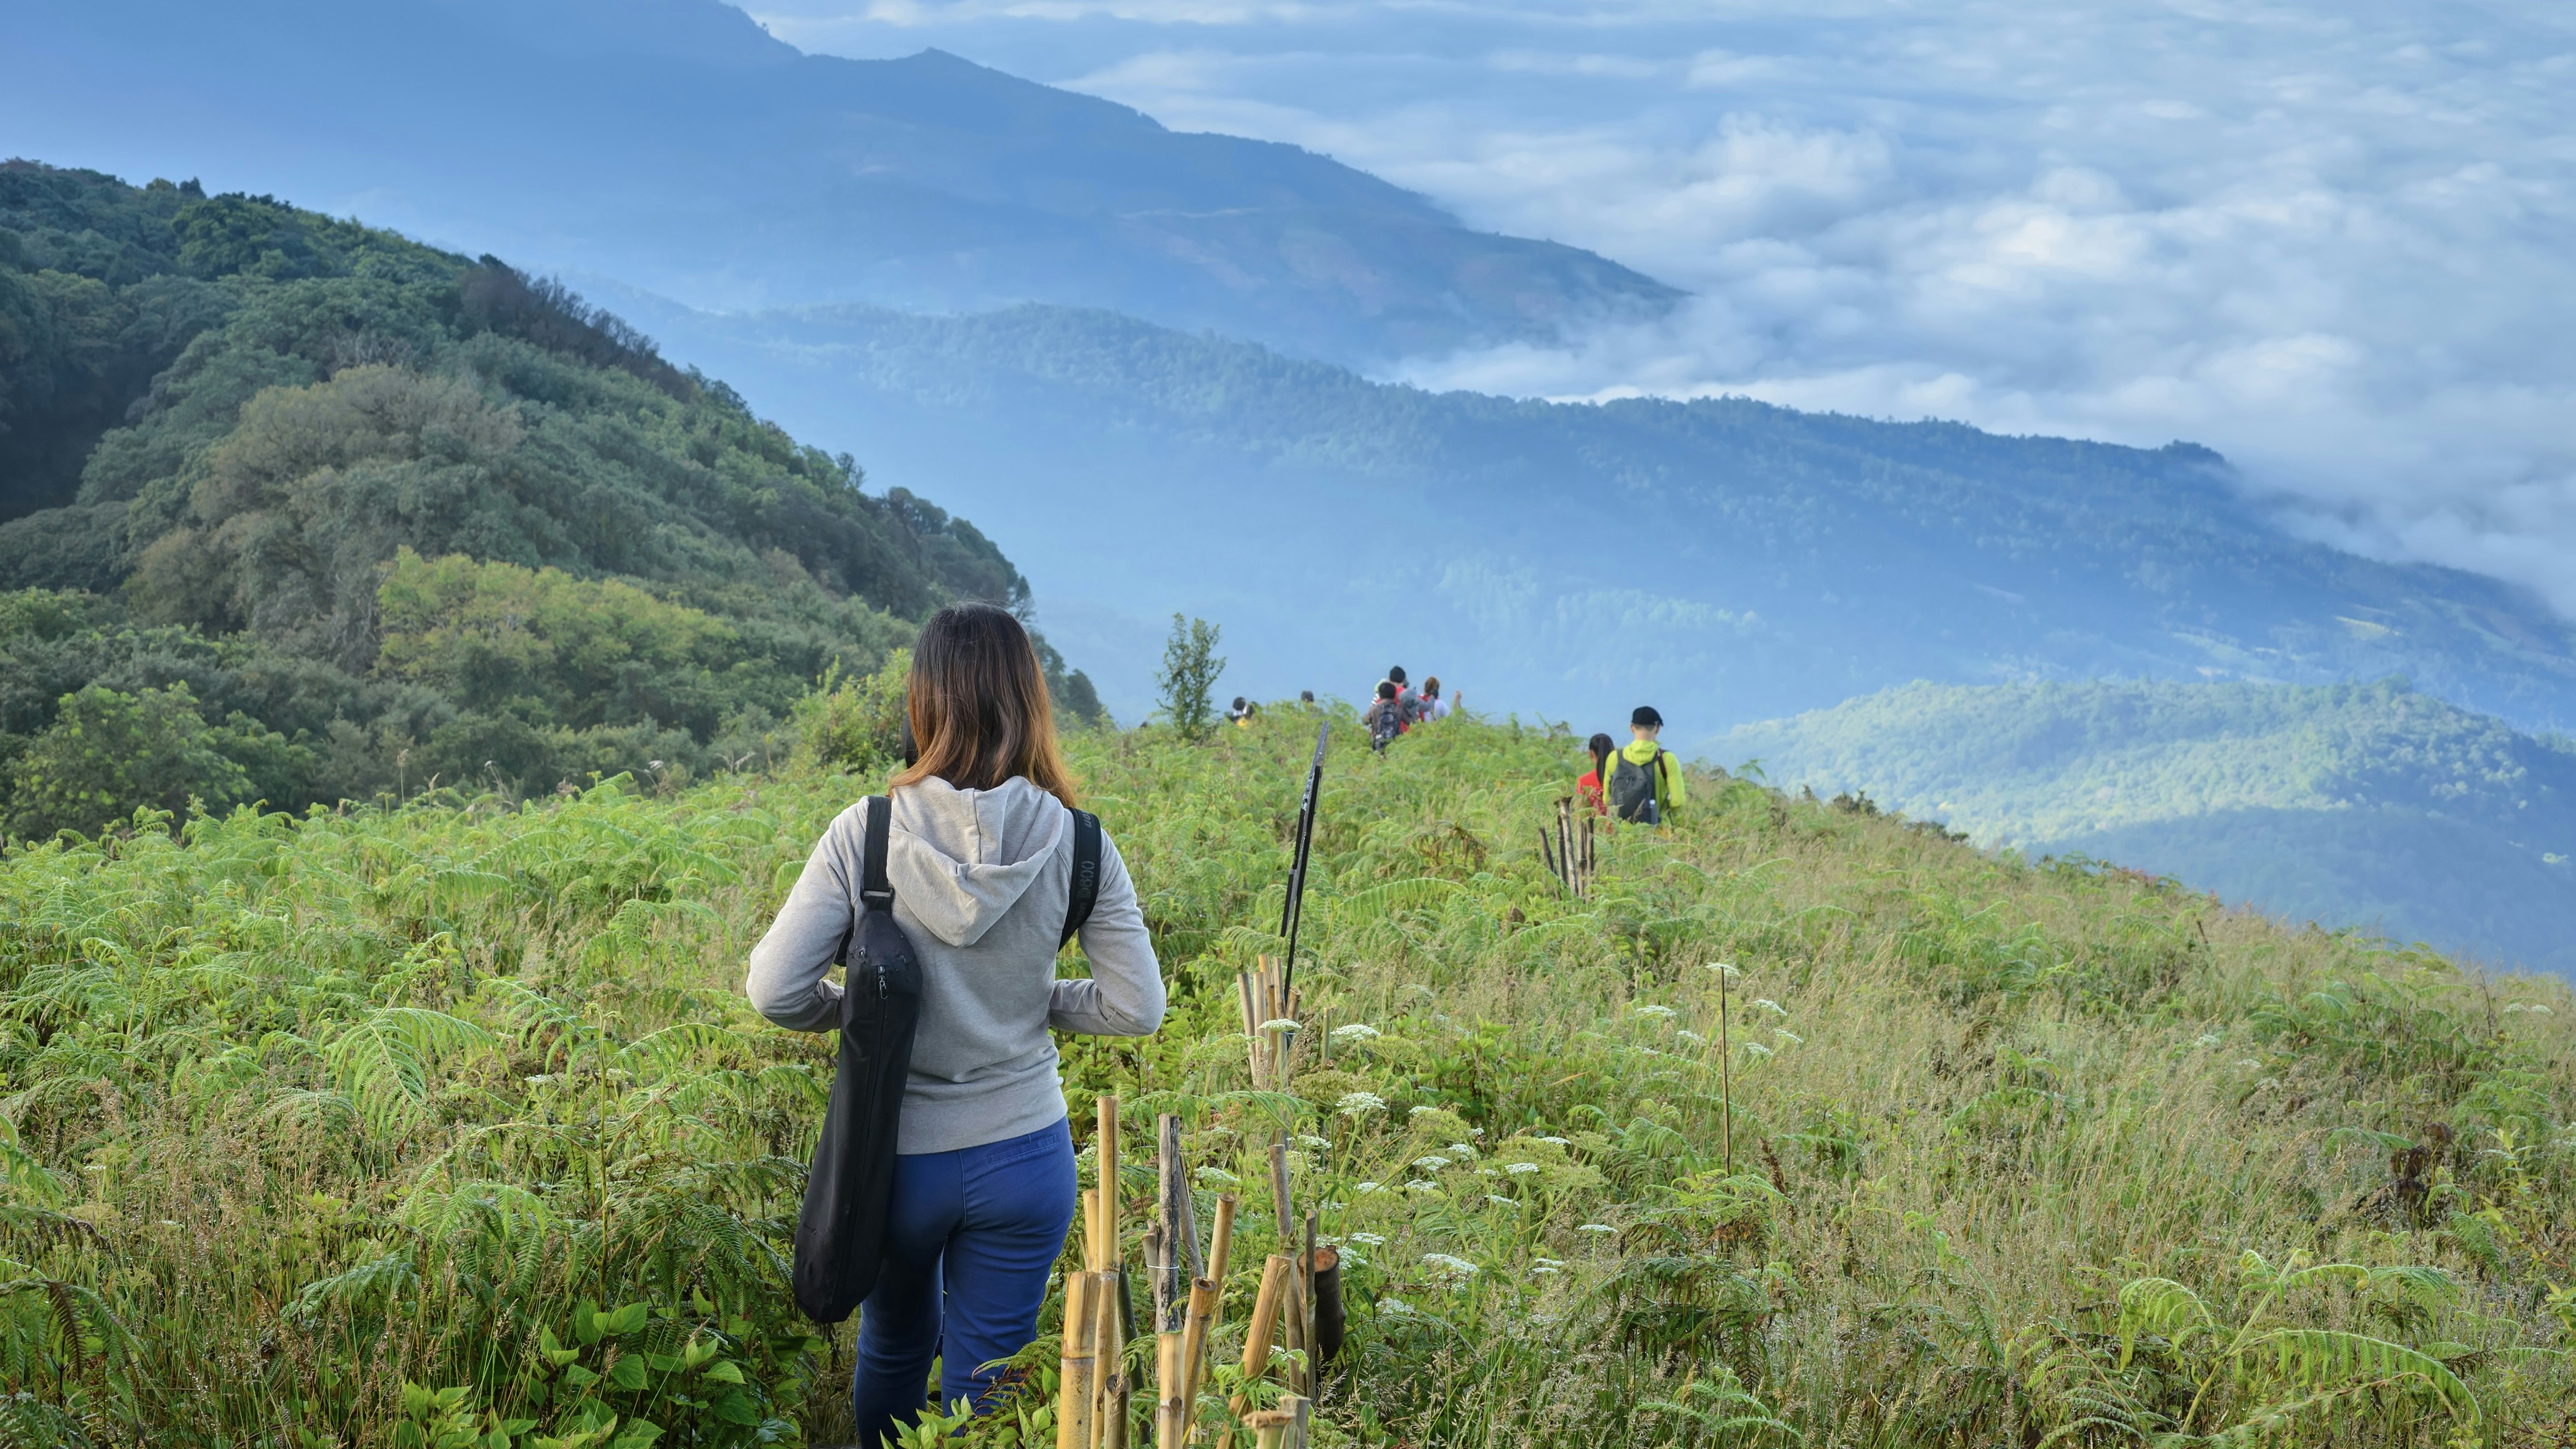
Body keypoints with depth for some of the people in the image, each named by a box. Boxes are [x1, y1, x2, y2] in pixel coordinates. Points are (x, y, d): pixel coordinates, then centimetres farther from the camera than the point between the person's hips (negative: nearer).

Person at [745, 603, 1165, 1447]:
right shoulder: (1076, 844, -11)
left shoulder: (864, 835, -14)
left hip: (892, 1154, 0)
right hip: (1025, 1155, 0)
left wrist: (858, 1009, 5)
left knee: (892, 1346, 27)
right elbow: (1138, 1008, -8)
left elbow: (776, 993, -15)